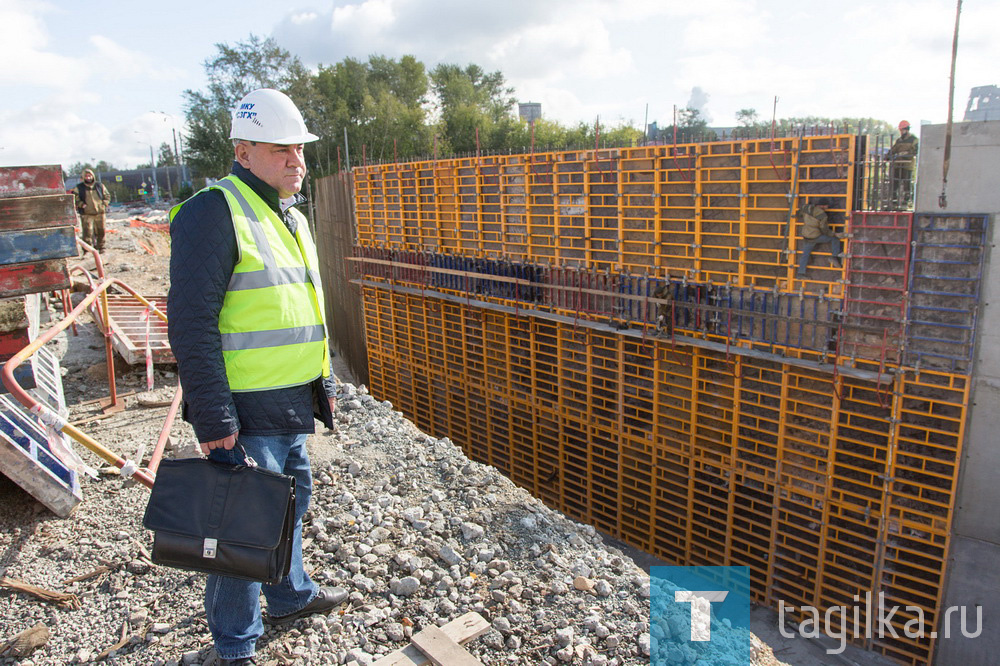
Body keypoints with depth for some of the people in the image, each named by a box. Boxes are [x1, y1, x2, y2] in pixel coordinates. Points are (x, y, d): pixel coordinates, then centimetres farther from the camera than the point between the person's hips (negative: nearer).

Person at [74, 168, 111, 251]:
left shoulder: (100, 186, 9)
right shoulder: (79, 188, 2)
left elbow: (107, 195, 16)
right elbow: (74, 197, 0)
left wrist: (104, 204, 3)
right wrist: (82, 205, -11)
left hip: (100, 212, 2)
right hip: (86, 214, -2)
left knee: (100, 231, 8)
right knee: (87, 232, -8)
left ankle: (101, 247, 22)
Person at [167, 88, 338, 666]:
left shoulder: (293, 218, 14)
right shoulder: (215, 211, -15)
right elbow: (192, 323, -20)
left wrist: (324, 383, 20)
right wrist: (214, 421, -22)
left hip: (291, 405, 9)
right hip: (246, 412, -9)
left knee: (292, 501, 23)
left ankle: (291, 596, 46)